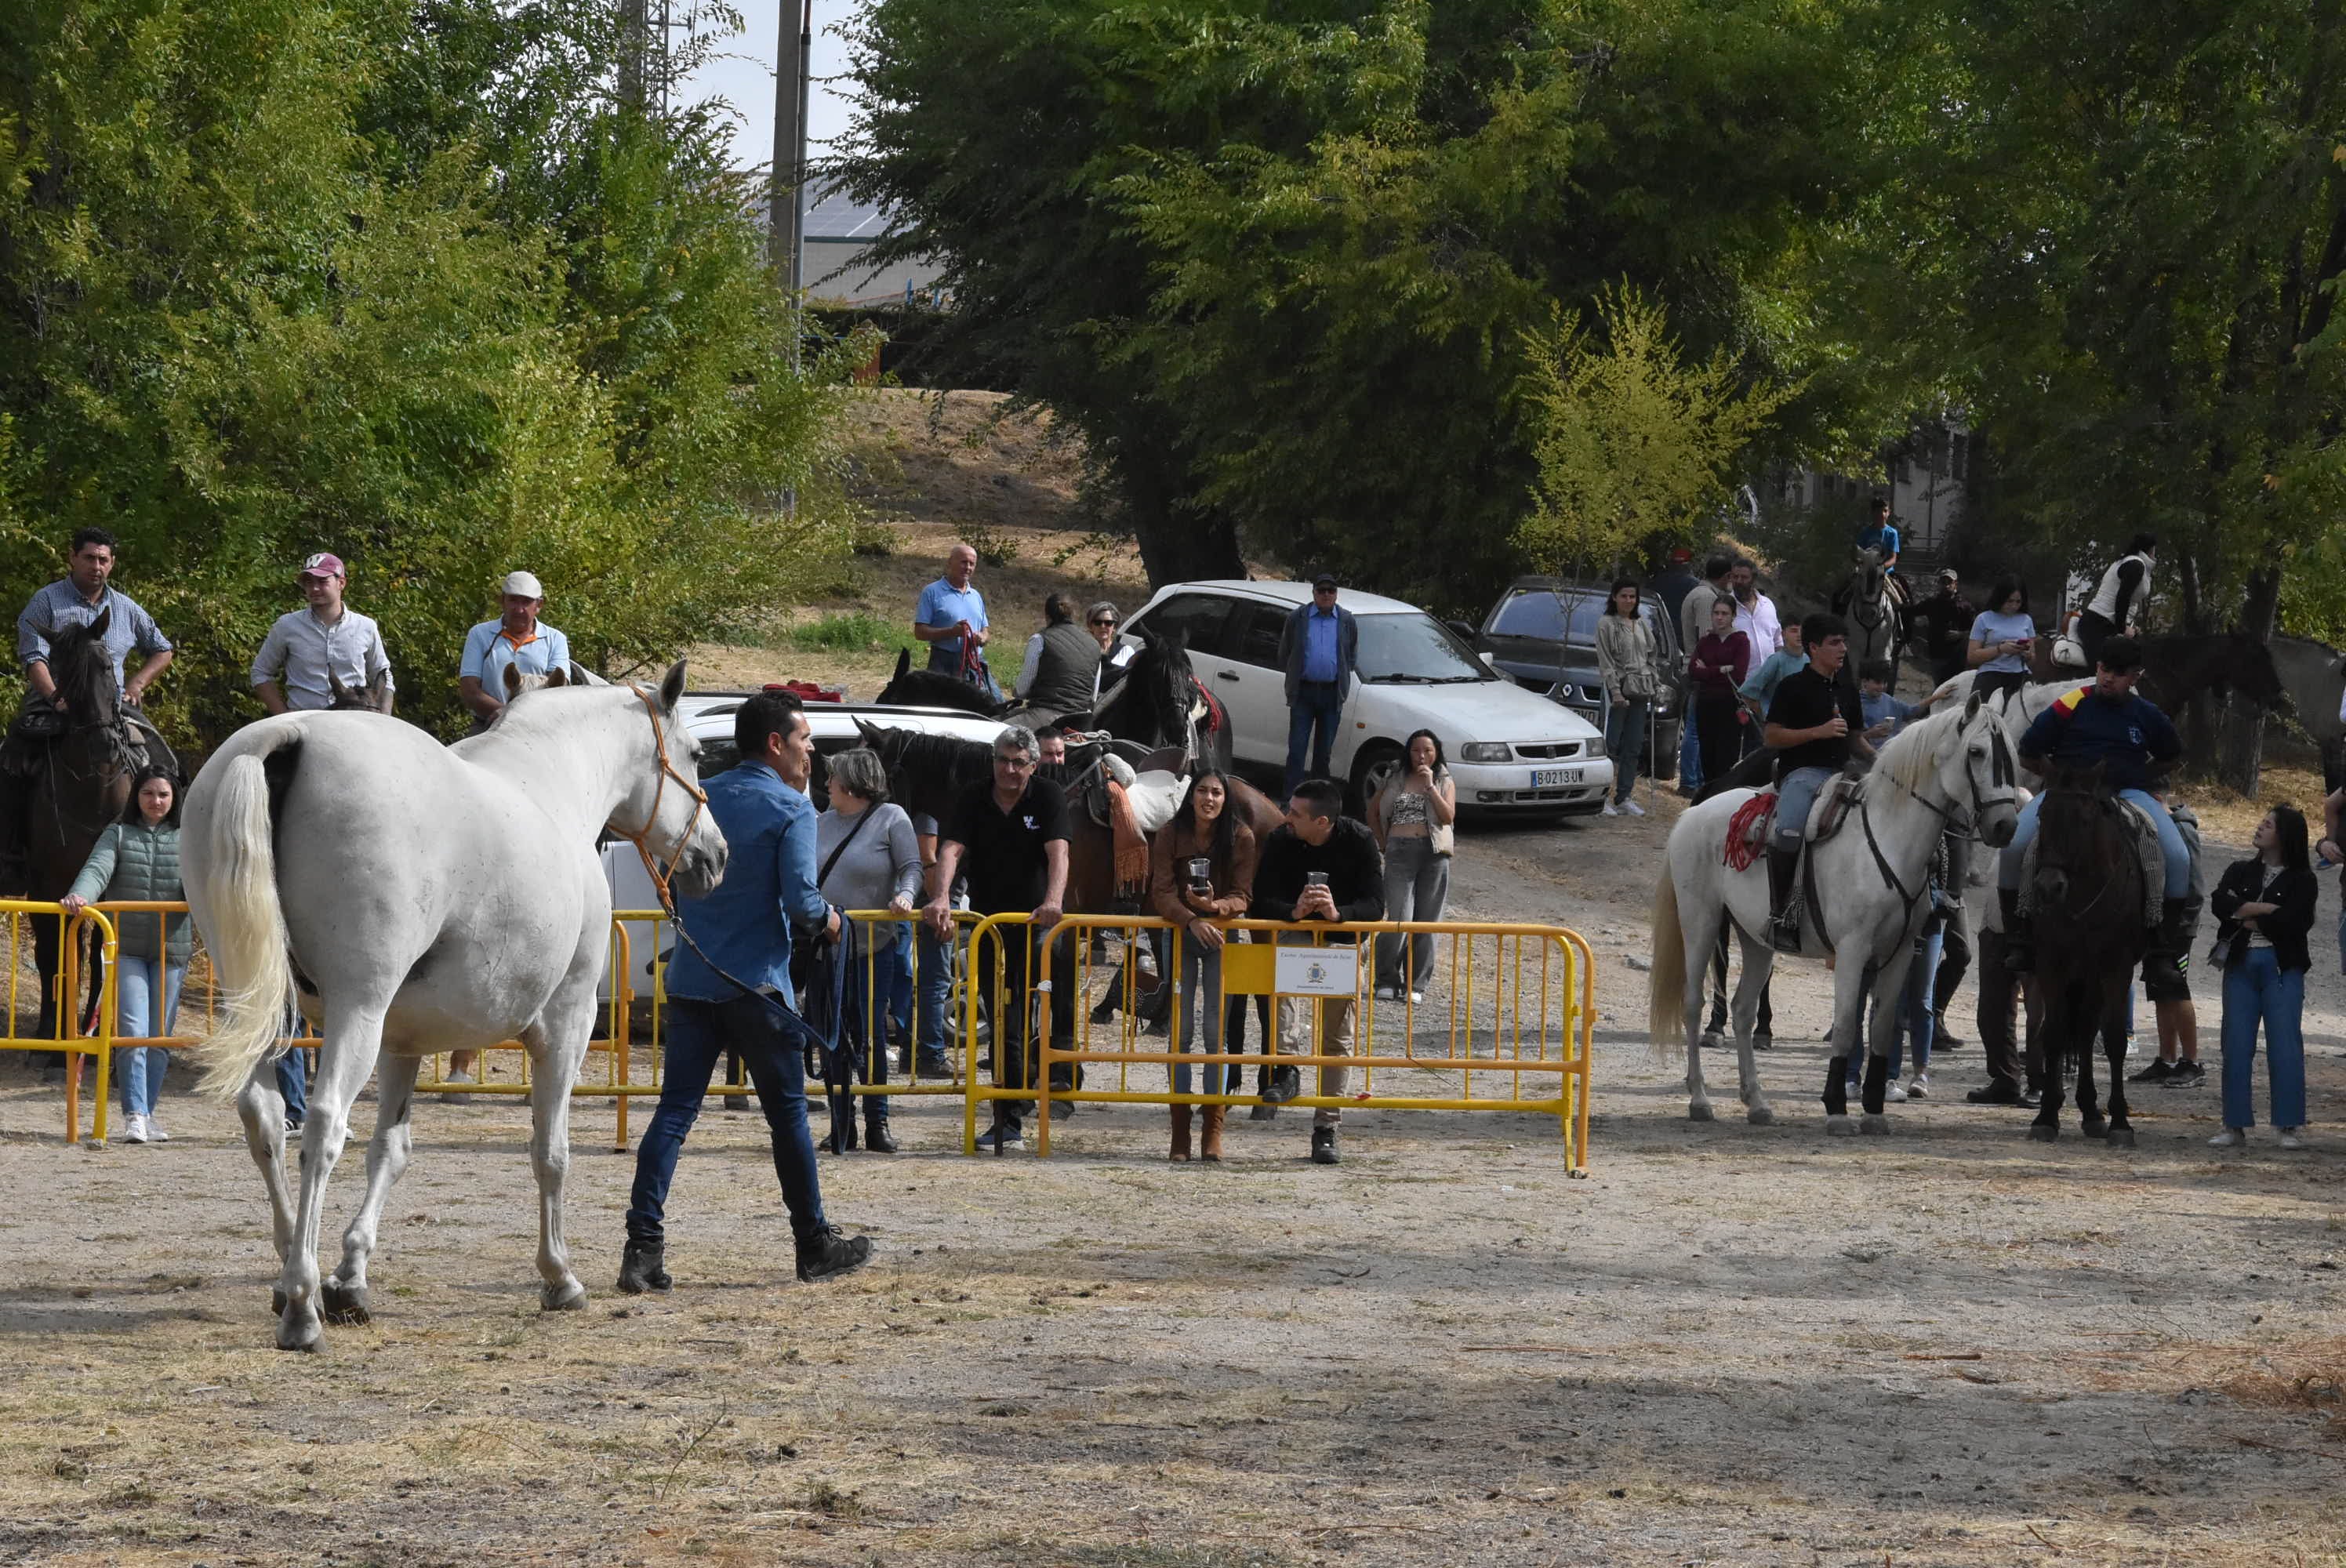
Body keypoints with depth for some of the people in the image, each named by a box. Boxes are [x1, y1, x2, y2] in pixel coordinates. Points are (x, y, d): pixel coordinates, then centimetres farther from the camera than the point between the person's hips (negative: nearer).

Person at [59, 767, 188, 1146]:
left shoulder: (186, 840, 10)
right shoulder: (119, 835, 8)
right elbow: (98, 869, -8)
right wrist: (80, 895, -29)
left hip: (170, 949, 2)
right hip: (127, 949, -2)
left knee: (161, 1037, 6)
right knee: (133, 1032, -12)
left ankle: (146, 1115, 16)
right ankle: (135, 1116, -14)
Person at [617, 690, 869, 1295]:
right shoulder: (791, 810, -8)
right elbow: (800, 900, -17)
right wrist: (828, 920, 3)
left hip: (690, 979, 5)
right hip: (755, 984, -5)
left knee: (674, 1111, 0)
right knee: (788, 1114, 8)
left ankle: (643, 1246, -11)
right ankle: (814, 1245, 17)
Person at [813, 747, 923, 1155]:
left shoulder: (891, 818, -1)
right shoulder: (824, 823, 13)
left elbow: (911, 867, -4)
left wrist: (905, 895, -23)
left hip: (873, 948, -4)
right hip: (827, 948, 4)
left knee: (870, 1036, -4)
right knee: (832, 1039, 2)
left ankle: (877, 1124, 4)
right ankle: (841, 1127, 8)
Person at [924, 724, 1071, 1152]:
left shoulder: (1048, 797, -5)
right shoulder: (974, 799, 1)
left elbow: (1057, 850, -20)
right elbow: (951, 849, -11)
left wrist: (1053, 900, -38)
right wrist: (940, 897, -30)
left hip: (1039, 921, -2)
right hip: (990, 921, 2)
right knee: (1004, 1024, 4)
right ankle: (1008, 1124, 9)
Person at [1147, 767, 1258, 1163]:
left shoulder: (1241, 837, -7)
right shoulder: (1171, 836, -6)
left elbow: (1243, 897, -7)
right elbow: (1161, 893, -12)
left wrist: (1215, 906, -29)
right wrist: (1192, 920, -29)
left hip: (1223, 935, -1)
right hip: (1180, 934, 1)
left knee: (1216, 1030, -5)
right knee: (1181, 1030, -2)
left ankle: (1213, 1130, -1)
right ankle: (1180, 1129, 1)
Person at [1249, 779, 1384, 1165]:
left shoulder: (1360, 841, -17)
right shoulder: (1281, 841, -15)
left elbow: (1375, 906, -20)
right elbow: (1262, 902, -16)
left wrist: (1338, 912, -41)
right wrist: (1294, 911, -37)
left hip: (1344, 941, 0)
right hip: (1296, 932, 0)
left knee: (1337, 1038, 2)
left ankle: (1326, 1128, 11)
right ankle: (1288, 1068, -44)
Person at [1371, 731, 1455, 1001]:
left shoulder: (1445, 782, 9)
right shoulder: (1396, 781, 11)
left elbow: (1448, 816, -6)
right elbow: (1373, 811, 21)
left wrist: (1430, 786, -11)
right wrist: (1383, 844, 11)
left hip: (1434, 854, 1)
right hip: (1400, 853, -1)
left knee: (1426, 923, 2)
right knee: (1400, 919, -12)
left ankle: (1415, 984, 10)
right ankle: (1387, 980, 1)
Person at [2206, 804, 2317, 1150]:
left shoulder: (2301, 879, 2)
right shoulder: (2240, 871, 14)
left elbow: (2293, 923, -13)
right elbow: (2219, 903, -4)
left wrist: (2247, 917, -5)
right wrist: (2266, 909, -12)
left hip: (2282, 968, -4)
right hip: (2241, 965, 4)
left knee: (2285, 1044, -7)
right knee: (2236, 1045, 2)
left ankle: (2290, 1127, -5)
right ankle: (2235, 1126, 6)